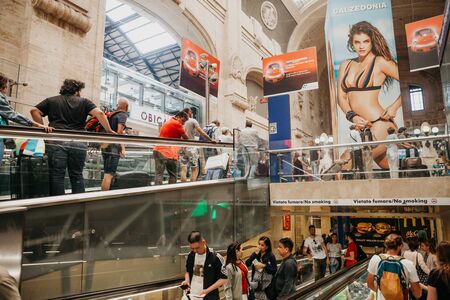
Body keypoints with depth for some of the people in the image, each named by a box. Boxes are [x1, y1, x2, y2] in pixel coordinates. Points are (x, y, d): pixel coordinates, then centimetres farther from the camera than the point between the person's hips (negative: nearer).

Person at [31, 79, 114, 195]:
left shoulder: (51, 101, 17)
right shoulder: (84, 102, 12)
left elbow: (34, 111, 6)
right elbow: (99, 113, -1)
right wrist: (109, 131, 2)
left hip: (57, 141, 0)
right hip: (78, 142, 0)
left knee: (57, 176, 3)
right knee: (77, 176, 9)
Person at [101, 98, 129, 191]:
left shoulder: (112, 114, 19)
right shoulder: (123, 115, -4)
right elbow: (119, 131, -16)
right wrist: (123, 148, -19)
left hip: (106, 146, 8)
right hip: (114, 146, -8)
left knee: (107, 174, 13)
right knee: (109, 174, -10)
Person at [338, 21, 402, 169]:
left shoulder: (380, 62, -2)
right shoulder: (345, 65, 13)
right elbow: (341, 96, 8)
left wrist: (395, 106, -11)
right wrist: (351, 116, -6)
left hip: (378, 123, -6)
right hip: (360, 126, 6)